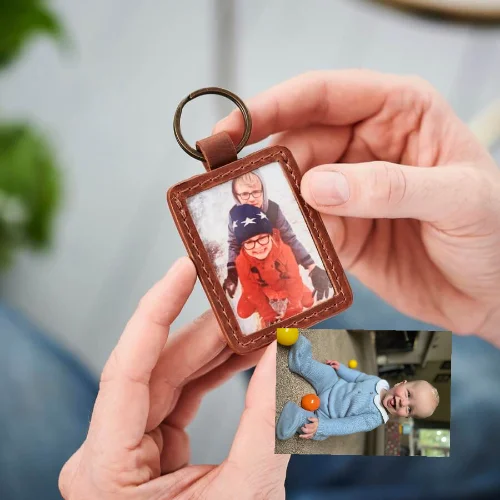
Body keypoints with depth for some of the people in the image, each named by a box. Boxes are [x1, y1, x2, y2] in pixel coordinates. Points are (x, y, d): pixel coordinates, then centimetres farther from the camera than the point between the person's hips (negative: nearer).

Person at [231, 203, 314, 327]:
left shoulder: (284, 250, -36)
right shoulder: (241, 261, -34)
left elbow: (294, 279, -26)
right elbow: (252, 290, -22)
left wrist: (292, 312, -28)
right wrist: (268, 316, -21)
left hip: (285, 284, 0)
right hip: (261, 289, 0)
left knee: (308, 301, -7)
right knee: (243, 312, -12)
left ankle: (282, 300, 20)